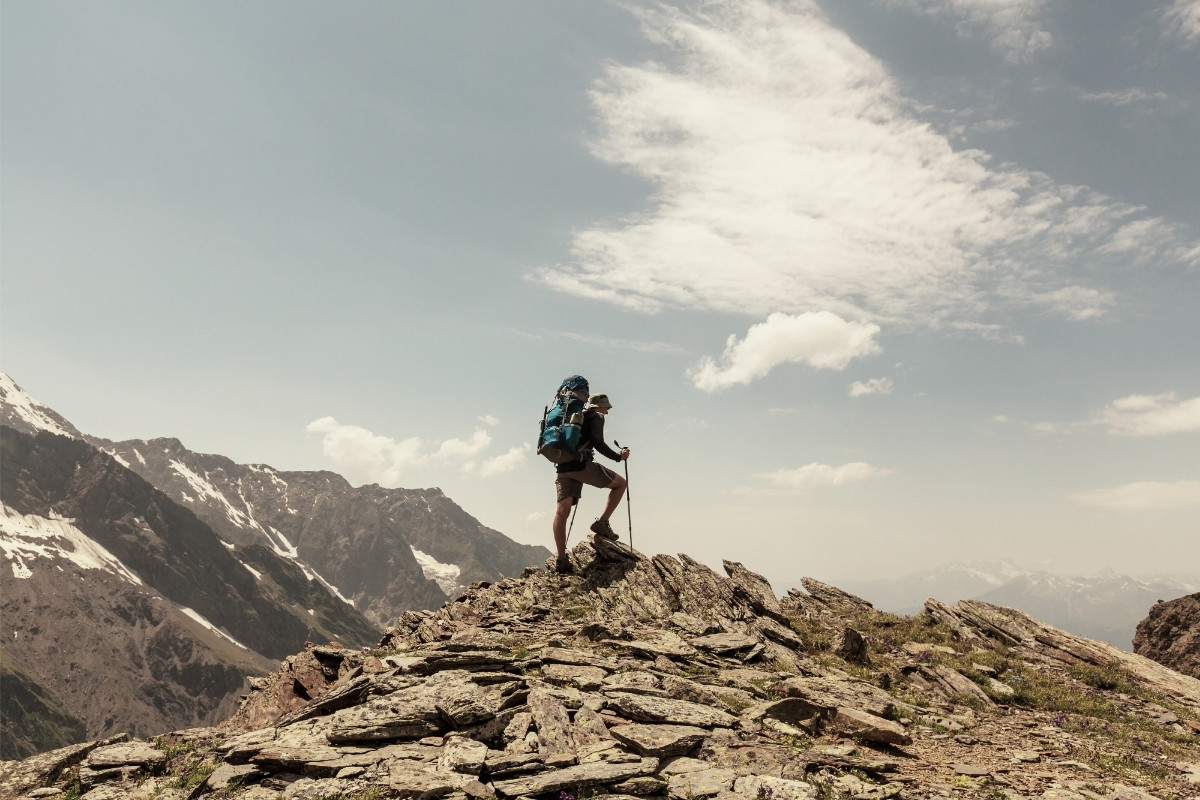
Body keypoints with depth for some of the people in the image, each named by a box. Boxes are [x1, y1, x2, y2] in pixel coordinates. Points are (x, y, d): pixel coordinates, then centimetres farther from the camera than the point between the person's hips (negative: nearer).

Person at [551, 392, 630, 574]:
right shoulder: (596, 417, 7)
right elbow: (598, 443, -9)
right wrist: (619, 457, 1)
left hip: (563, 468, 7)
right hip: (582, 465, -7)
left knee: (561, 511, -4)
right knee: (620, 483, 11)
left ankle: (561, 559, -11)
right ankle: (602, 522, 2)